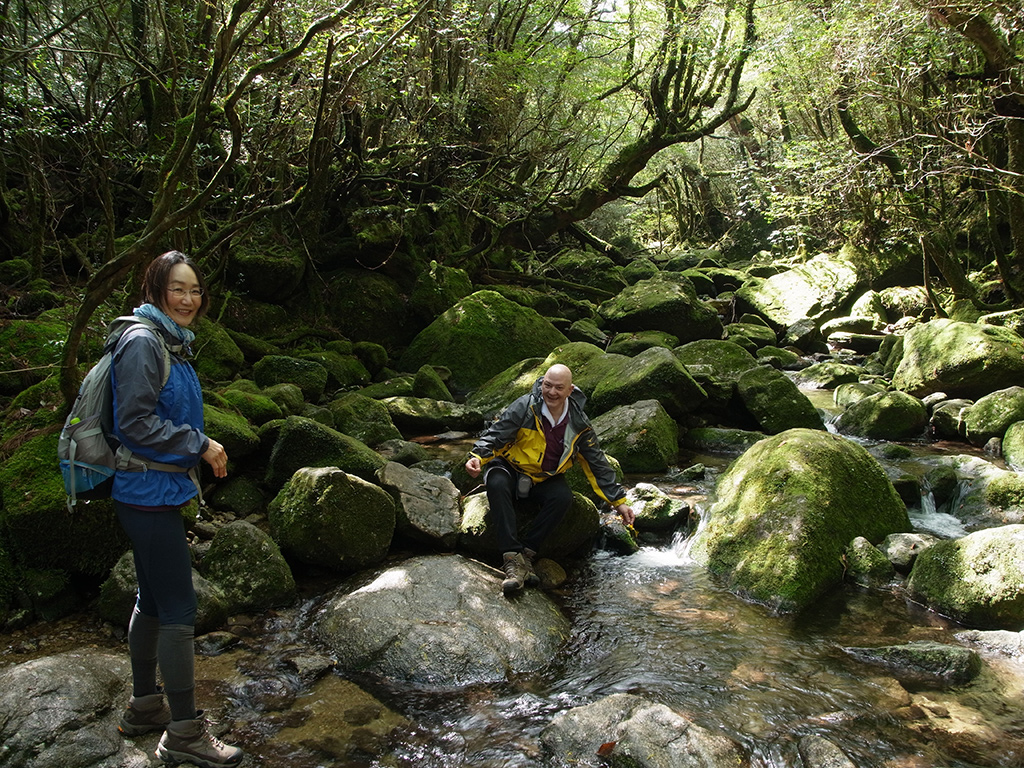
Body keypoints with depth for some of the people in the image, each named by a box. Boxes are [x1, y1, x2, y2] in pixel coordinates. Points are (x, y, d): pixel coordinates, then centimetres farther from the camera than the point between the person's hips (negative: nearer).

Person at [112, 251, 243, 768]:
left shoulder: (172, 343, 14)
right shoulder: (142, 342, -16)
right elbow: (136, 423, -21)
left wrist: (202, 452, 13)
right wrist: (200, 446, -16)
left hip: (158, 490, 10)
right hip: (149, 492, -10)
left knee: (154, 602, 19)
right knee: (179, 610, -5)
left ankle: (144, 707, 34)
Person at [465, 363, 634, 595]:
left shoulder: (578, 424, -5)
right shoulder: (525, 407, -15)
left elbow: (598, 464, 2)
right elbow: (495, 435, -14)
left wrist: (619, 501, 1)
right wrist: (477, 457, -35)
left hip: (544, 480, 3)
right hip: (510, 469, -2)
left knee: (563, 498, -30)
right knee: (496, 483, -37)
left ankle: (527, 554, -23)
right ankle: (512, 559, -40)